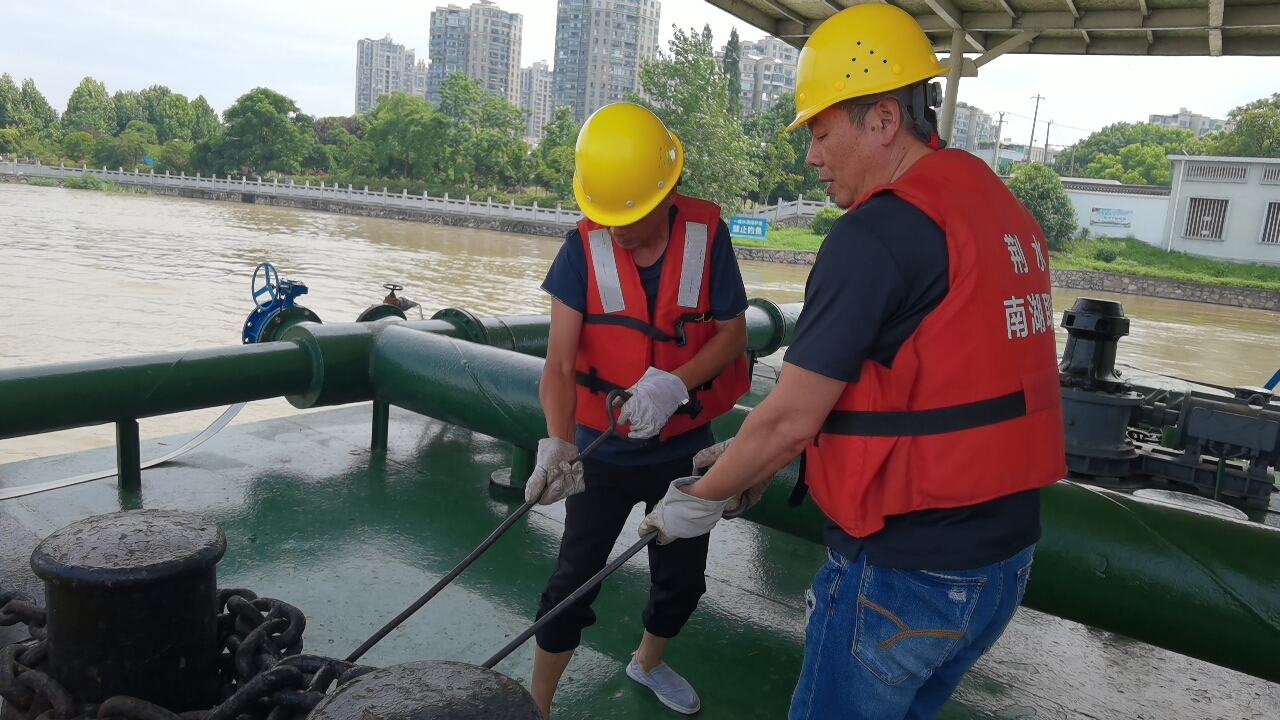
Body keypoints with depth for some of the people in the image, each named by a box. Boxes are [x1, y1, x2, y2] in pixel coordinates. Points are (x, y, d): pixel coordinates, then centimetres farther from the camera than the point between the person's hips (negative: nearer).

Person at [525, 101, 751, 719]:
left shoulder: (706, 234, -13)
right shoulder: (584, 247, -14)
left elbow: (733, 333, -8)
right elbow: (559, 362, -18)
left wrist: (674, 383, -26)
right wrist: (557, 444, -34)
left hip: (684, 447, 2)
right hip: (604, 451, -2)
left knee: (682, 577, 19)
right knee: (574, 581, 6)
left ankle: (648, 663, 49)